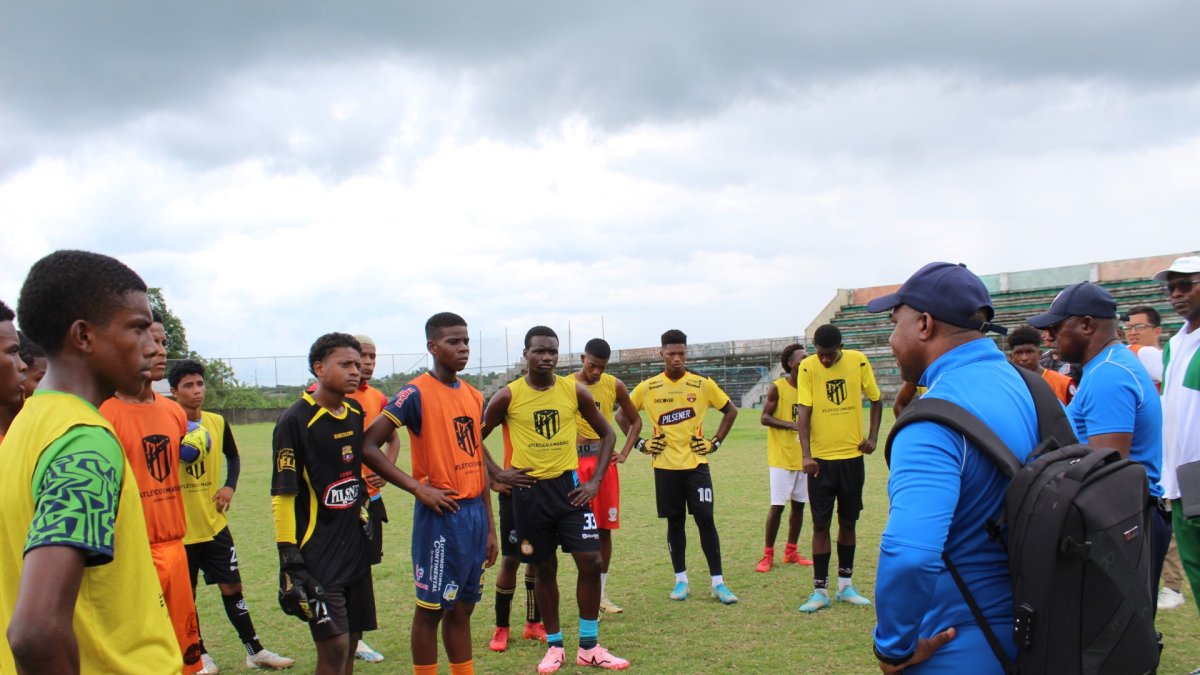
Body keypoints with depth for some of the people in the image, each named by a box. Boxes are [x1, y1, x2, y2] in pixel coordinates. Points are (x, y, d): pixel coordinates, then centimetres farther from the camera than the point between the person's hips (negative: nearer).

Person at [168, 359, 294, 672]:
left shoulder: (217, 422, 2)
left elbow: (233, 456, 18)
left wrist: (230, 485, 1)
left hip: (214, 524, 3)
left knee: (232, 587, 7)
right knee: (185, 595, 9)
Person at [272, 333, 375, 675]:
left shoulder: (356, 415, 8)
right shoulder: (296, 421, -14)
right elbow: (282, 495, -14)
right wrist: (289, 560, -17)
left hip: (354, 547, 7)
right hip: (316, 554, -7)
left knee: (350, 640, 12)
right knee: (334, 645, -9)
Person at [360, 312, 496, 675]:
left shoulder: (474, 396, 11)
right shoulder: (416, 393, -11)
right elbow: (368, 445, -15)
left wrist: (490, 526, 14)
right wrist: (418, 487, -17)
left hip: (475, 512, 7)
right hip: (440, 514, -7)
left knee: (463, 607, 15)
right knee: (431, 607, 3)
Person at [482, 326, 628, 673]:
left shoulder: (574, 390, -3)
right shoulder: (508, 395, -8)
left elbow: (606, 433, 7)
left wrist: (595, 481, -1)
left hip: (568, 485, 2)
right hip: (529, 490, -1)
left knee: (590, 561, -4)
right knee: (544, 569, 8)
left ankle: (589, 647, 11)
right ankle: (554, 646, 24)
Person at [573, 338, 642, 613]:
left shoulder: (614, 386, 3)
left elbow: (635, 420, 14)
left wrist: (625, 452, 4)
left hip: (605, 461, 3)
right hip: (576, 462, -3)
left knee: (604, 529, 7)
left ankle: (602, 593, 17)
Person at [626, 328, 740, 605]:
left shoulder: (703, 384, -3)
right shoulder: (648, 388, -2)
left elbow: (730, 411, 8)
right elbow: (622, 414, 9)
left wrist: (716, 442, 0)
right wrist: (640, 443, 1)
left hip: (696, 463, -1)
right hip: (665, 465, 1)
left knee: (705, 520, -3)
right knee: (675, 522, 8)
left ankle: (718, 582, 3)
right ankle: (681, 580, 19)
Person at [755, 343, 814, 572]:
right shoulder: (777, 387, -9)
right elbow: (764, 418, -11)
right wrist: (791, 425, -23)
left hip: (803, 456, 6)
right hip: (781, 457, -6)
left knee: (799, 504, 9)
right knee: (777, 505, -5)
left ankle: (791, 552, 22)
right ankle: (768, 555, 6)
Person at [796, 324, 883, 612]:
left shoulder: (858, 361, -4)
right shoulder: (807, 367, -9)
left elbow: (876, 400, 8)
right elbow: (804, 412, -13)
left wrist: (873, 437, -2)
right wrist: (806, 455, -22)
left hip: (852, 456, 2)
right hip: (821, 458, -2)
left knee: (848, 521, 12)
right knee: (821, 524, 1)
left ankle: (846, 585, 24)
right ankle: (820, 590, 8)